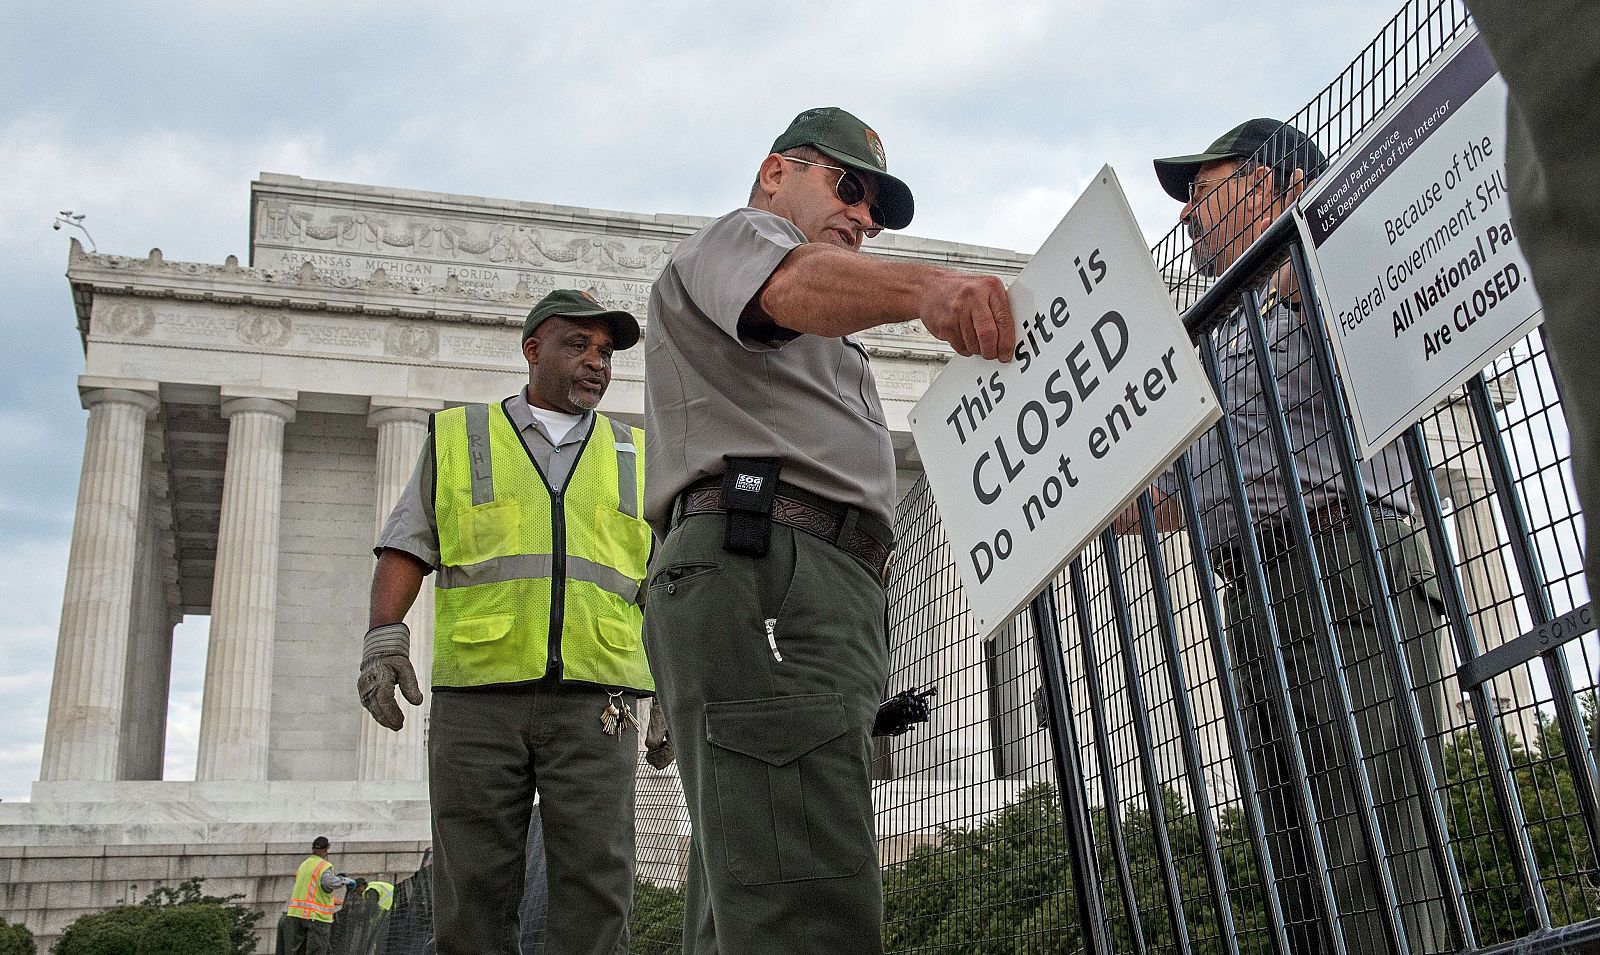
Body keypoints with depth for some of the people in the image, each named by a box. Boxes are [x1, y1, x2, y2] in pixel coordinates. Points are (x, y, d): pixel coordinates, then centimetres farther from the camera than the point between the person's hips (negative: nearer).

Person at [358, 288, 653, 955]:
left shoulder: (633, 455, 19)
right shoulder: (458, 437, 16)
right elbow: (408, 548, 8)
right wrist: (385, 635, -8)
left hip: (593, 699, 1)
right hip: (476, 697, 0)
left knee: (595, 888, -6)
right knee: (473, 893, 0)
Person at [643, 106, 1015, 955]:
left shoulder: (816, 343, 41)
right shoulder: (735, 236, 12)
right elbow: (797, 285, -14)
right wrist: (924, 287, -35)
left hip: (821, 593, 10)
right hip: (761, 565, -10)